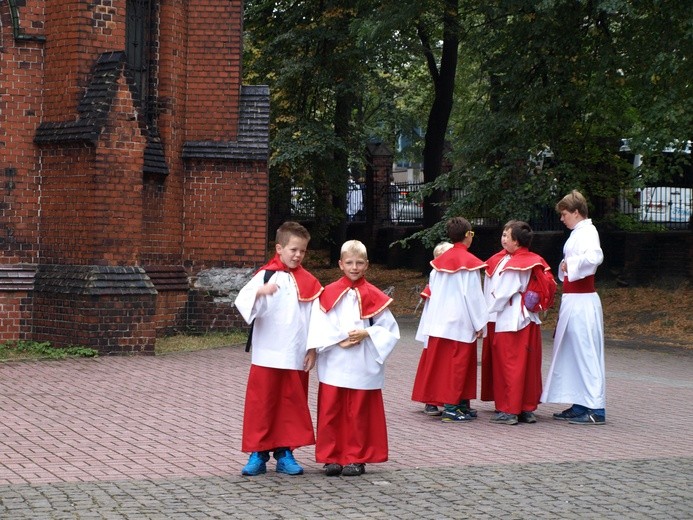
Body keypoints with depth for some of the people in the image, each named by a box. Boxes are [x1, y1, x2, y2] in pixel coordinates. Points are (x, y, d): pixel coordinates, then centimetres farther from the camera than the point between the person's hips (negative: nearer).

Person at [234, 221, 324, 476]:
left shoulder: (308, 282, 6)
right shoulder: (265, 275, -3)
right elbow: (242, 301, -16)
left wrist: (313, 349, 2)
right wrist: (260, 292, -36)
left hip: (297, 358, 3)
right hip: (267, 356, -3)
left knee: (293, 405, 8)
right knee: (261, 404, 1)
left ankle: (285, 453, 17)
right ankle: (258, 454, 8)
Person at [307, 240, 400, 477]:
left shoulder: (374, 296, 3)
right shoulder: (329, 294, 2)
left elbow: (389, 329, 2)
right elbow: (318, 327, -5)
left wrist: (366, 334, -12)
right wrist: (339, 340, -16)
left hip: (363, 366, 0)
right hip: (334, 365, 0)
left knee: (359, 413, 4)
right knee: (330, 412, 2)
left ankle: (356, 458, 13)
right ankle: (331, 457, 12)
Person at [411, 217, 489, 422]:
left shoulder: (440, 261, 7)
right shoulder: (470, 262, -10)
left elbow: (433, 291, 10)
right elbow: (474, 295, -11)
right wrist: (479, 324, -4)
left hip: (439, 320, 6)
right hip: (461, 321, -6)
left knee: (439, 362, 9)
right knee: (457, 363, -2)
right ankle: (450, 407, -4)